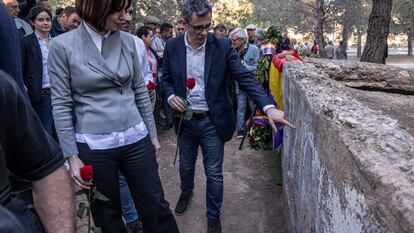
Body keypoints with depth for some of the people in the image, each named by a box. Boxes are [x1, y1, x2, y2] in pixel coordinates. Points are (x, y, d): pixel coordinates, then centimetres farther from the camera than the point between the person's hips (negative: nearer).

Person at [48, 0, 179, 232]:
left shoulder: (127, 40, 2)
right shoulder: (62, 45, -8)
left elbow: (140, 91, 8)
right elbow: (61, 105, -6)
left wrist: (153, 133, 10)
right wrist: (72, 156, -6)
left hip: (136, 139, 3)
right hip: (93, 147, -2)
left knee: (157, 206, 11)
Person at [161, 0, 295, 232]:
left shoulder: (223, 45, -11)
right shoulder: (172, 46, -4)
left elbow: (245, 77, -15)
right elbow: (166, 78, 9)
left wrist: (269, 106, -28)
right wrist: (171, 96, -14)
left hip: (212, 121, -2)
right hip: (185, 120, 3)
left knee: (214, 174, 7)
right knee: (186, 166, 22)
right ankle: (187, 192, 53)